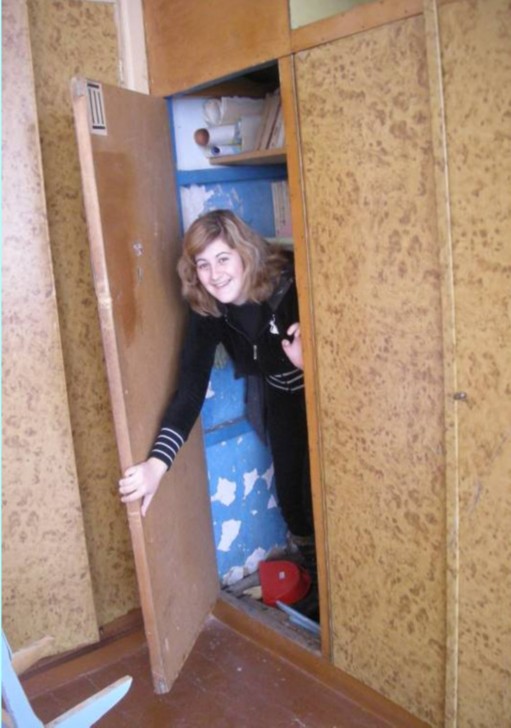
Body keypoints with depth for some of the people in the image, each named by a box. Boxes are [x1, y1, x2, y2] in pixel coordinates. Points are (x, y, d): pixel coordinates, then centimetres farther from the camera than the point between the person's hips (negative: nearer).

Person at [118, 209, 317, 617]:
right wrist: (158, 461, -35)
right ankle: (319, 585, 38)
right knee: (291, 502, 10)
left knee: (316, 496, -1)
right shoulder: (206, 309, -19)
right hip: (281, 399, 4)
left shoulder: (288, 286, -31)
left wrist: (306, 360, -46)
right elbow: (191, 385, -24)